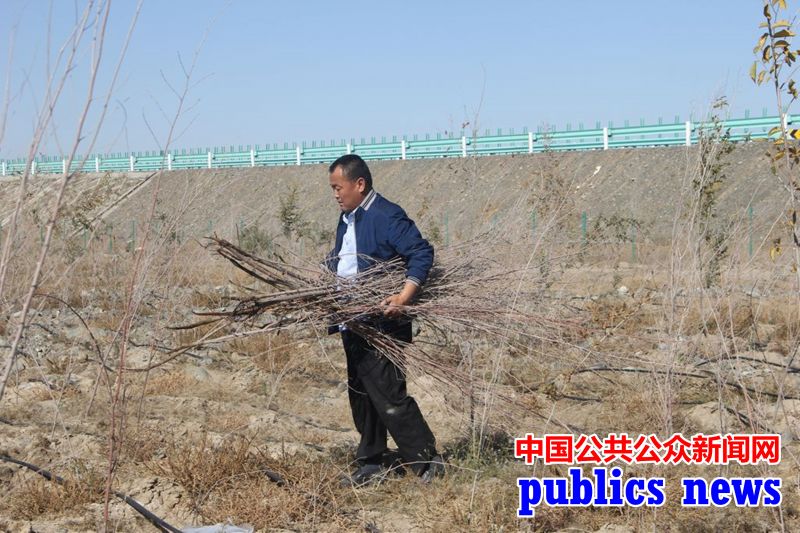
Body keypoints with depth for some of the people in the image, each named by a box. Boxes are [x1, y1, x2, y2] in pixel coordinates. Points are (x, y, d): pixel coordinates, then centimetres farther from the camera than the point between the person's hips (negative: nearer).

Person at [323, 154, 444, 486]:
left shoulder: (386, 216, -15)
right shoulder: (347, 219, 14)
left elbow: (422, 253, -21)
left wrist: (403, 297, -29)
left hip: (383, 325, -10)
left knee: (388, 395, -9)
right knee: (361, 394, 15)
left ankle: (427, 461, 1)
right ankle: (372, 464, 26)